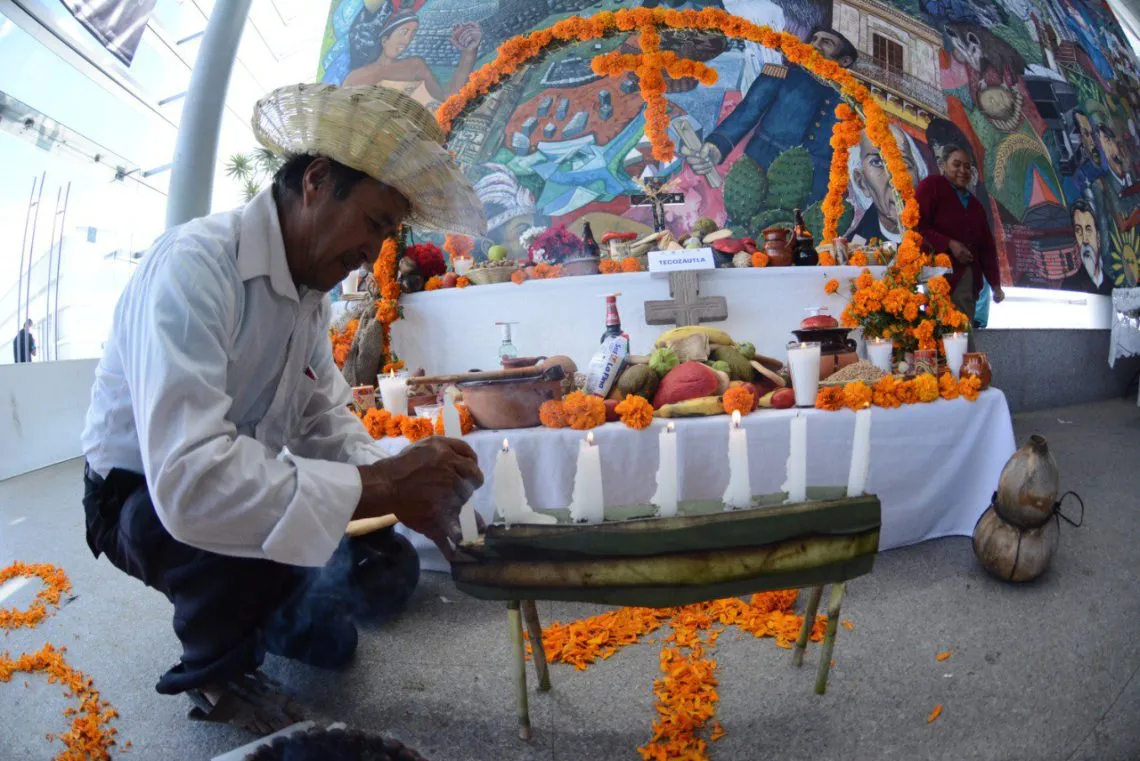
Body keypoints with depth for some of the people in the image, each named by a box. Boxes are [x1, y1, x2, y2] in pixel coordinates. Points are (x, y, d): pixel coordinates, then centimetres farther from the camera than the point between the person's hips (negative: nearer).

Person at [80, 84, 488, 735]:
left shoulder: (311, 290, -2)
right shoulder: (195, 265, -31)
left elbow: (324, 415, 1)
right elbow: (189, 477, -42)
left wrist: (401, 484, -18)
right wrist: (376, 487, -41)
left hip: (246, 484, 7)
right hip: (143, 499, -7)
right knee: (255, 534, -36)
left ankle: (240, 604, 29)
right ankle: (215, 672, -5)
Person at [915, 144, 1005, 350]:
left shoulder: (974, 204, 24)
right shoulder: (931, 186, 2)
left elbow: (987, 246, 21)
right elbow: (916, 225, -10)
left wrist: (995, 284, 14)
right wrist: (949, 244, -17)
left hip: (970, 281, 7)